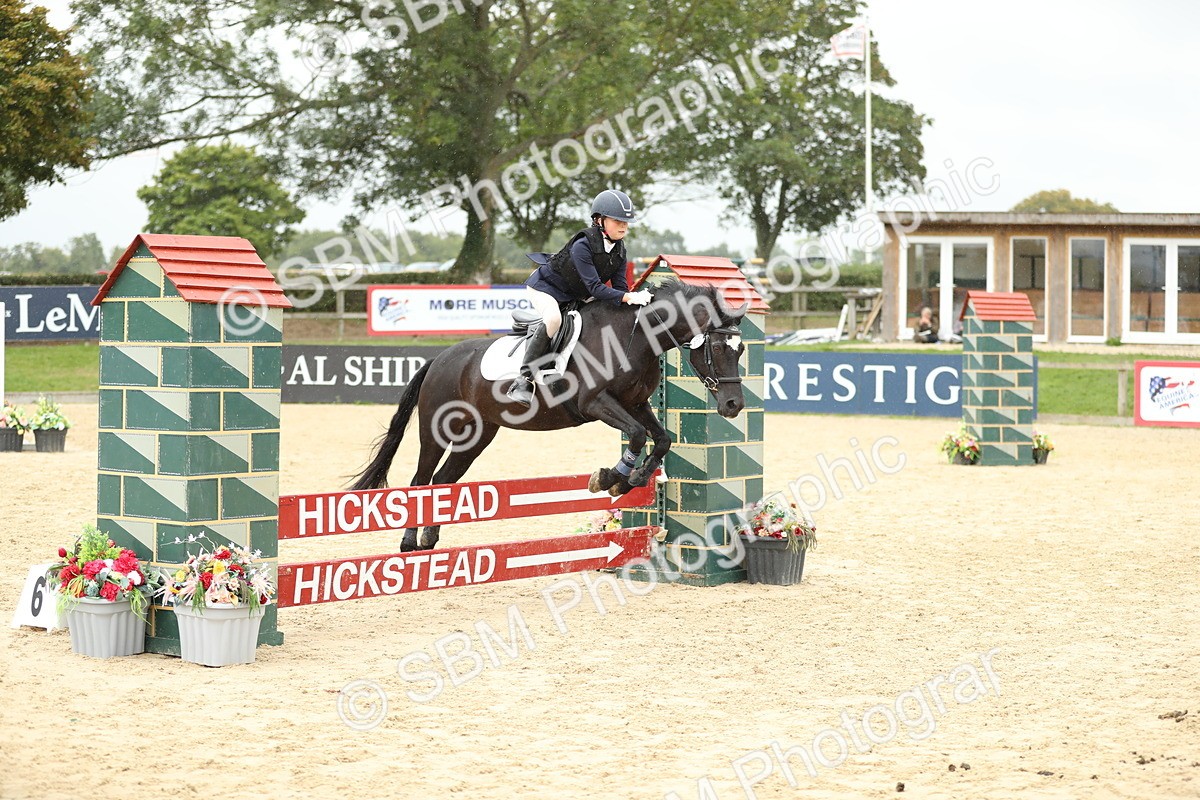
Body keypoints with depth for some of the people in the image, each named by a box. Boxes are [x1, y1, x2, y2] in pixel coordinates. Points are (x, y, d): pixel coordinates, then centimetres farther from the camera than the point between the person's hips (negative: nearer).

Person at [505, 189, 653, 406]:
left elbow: (619, 286, -10)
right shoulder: (582, 245, -33)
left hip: (575, 295, 8)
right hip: (545, 286, -8)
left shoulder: (619, 251, -9)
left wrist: (631, 298, -31)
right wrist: (628, 297, -47)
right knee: (553, 319, -35)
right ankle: (523, 381, -35)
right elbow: (595, 288, -38)